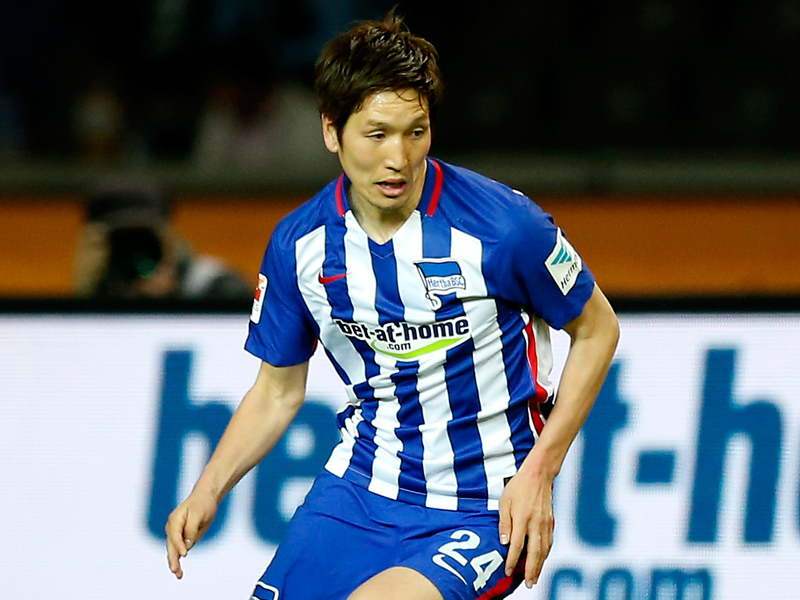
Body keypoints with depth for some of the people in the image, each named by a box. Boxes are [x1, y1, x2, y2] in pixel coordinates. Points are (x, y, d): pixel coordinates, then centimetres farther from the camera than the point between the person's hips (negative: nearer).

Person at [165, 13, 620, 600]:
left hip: (484, 503, -5)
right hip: (362, 486, 5)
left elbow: (597, 330, -3)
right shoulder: (298, 244, -4)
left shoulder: (504, 226, -17)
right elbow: (278, 390, 11)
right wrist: (208, 492, -3)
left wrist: (538, 472, -11)